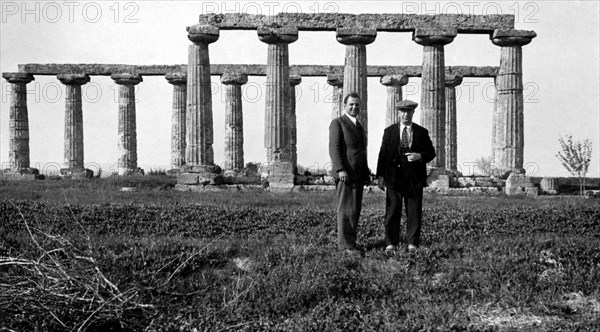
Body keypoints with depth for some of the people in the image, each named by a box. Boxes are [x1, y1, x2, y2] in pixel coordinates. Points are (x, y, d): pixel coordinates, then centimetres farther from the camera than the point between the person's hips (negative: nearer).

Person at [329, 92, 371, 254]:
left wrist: (366, 173, 20)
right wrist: (340, 170, -21)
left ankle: (351, 240, 12)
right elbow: (334, 148, -12)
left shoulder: (360, 126, 22)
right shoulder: (337, 123, -3)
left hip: (358, 175, 8)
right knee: (347, 209, -9)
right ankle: (345, 243, -7)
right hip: (345, 174, -8)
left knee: (355, 210, 7)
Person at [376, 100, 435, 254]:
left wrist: (420, 156, -13)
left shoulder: (421, 132, 9)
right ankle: (391, 243, 6)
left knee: (414, 212, 2)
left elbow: (431, 152, 9)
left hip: (415, 177, 0)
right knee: (392, 211, 0)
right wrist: (380, 175, -3)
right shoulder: (389, 131, 8)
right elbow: (383, 153, 5)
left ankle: (412, 243, 9)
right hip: (394, 176, 0)